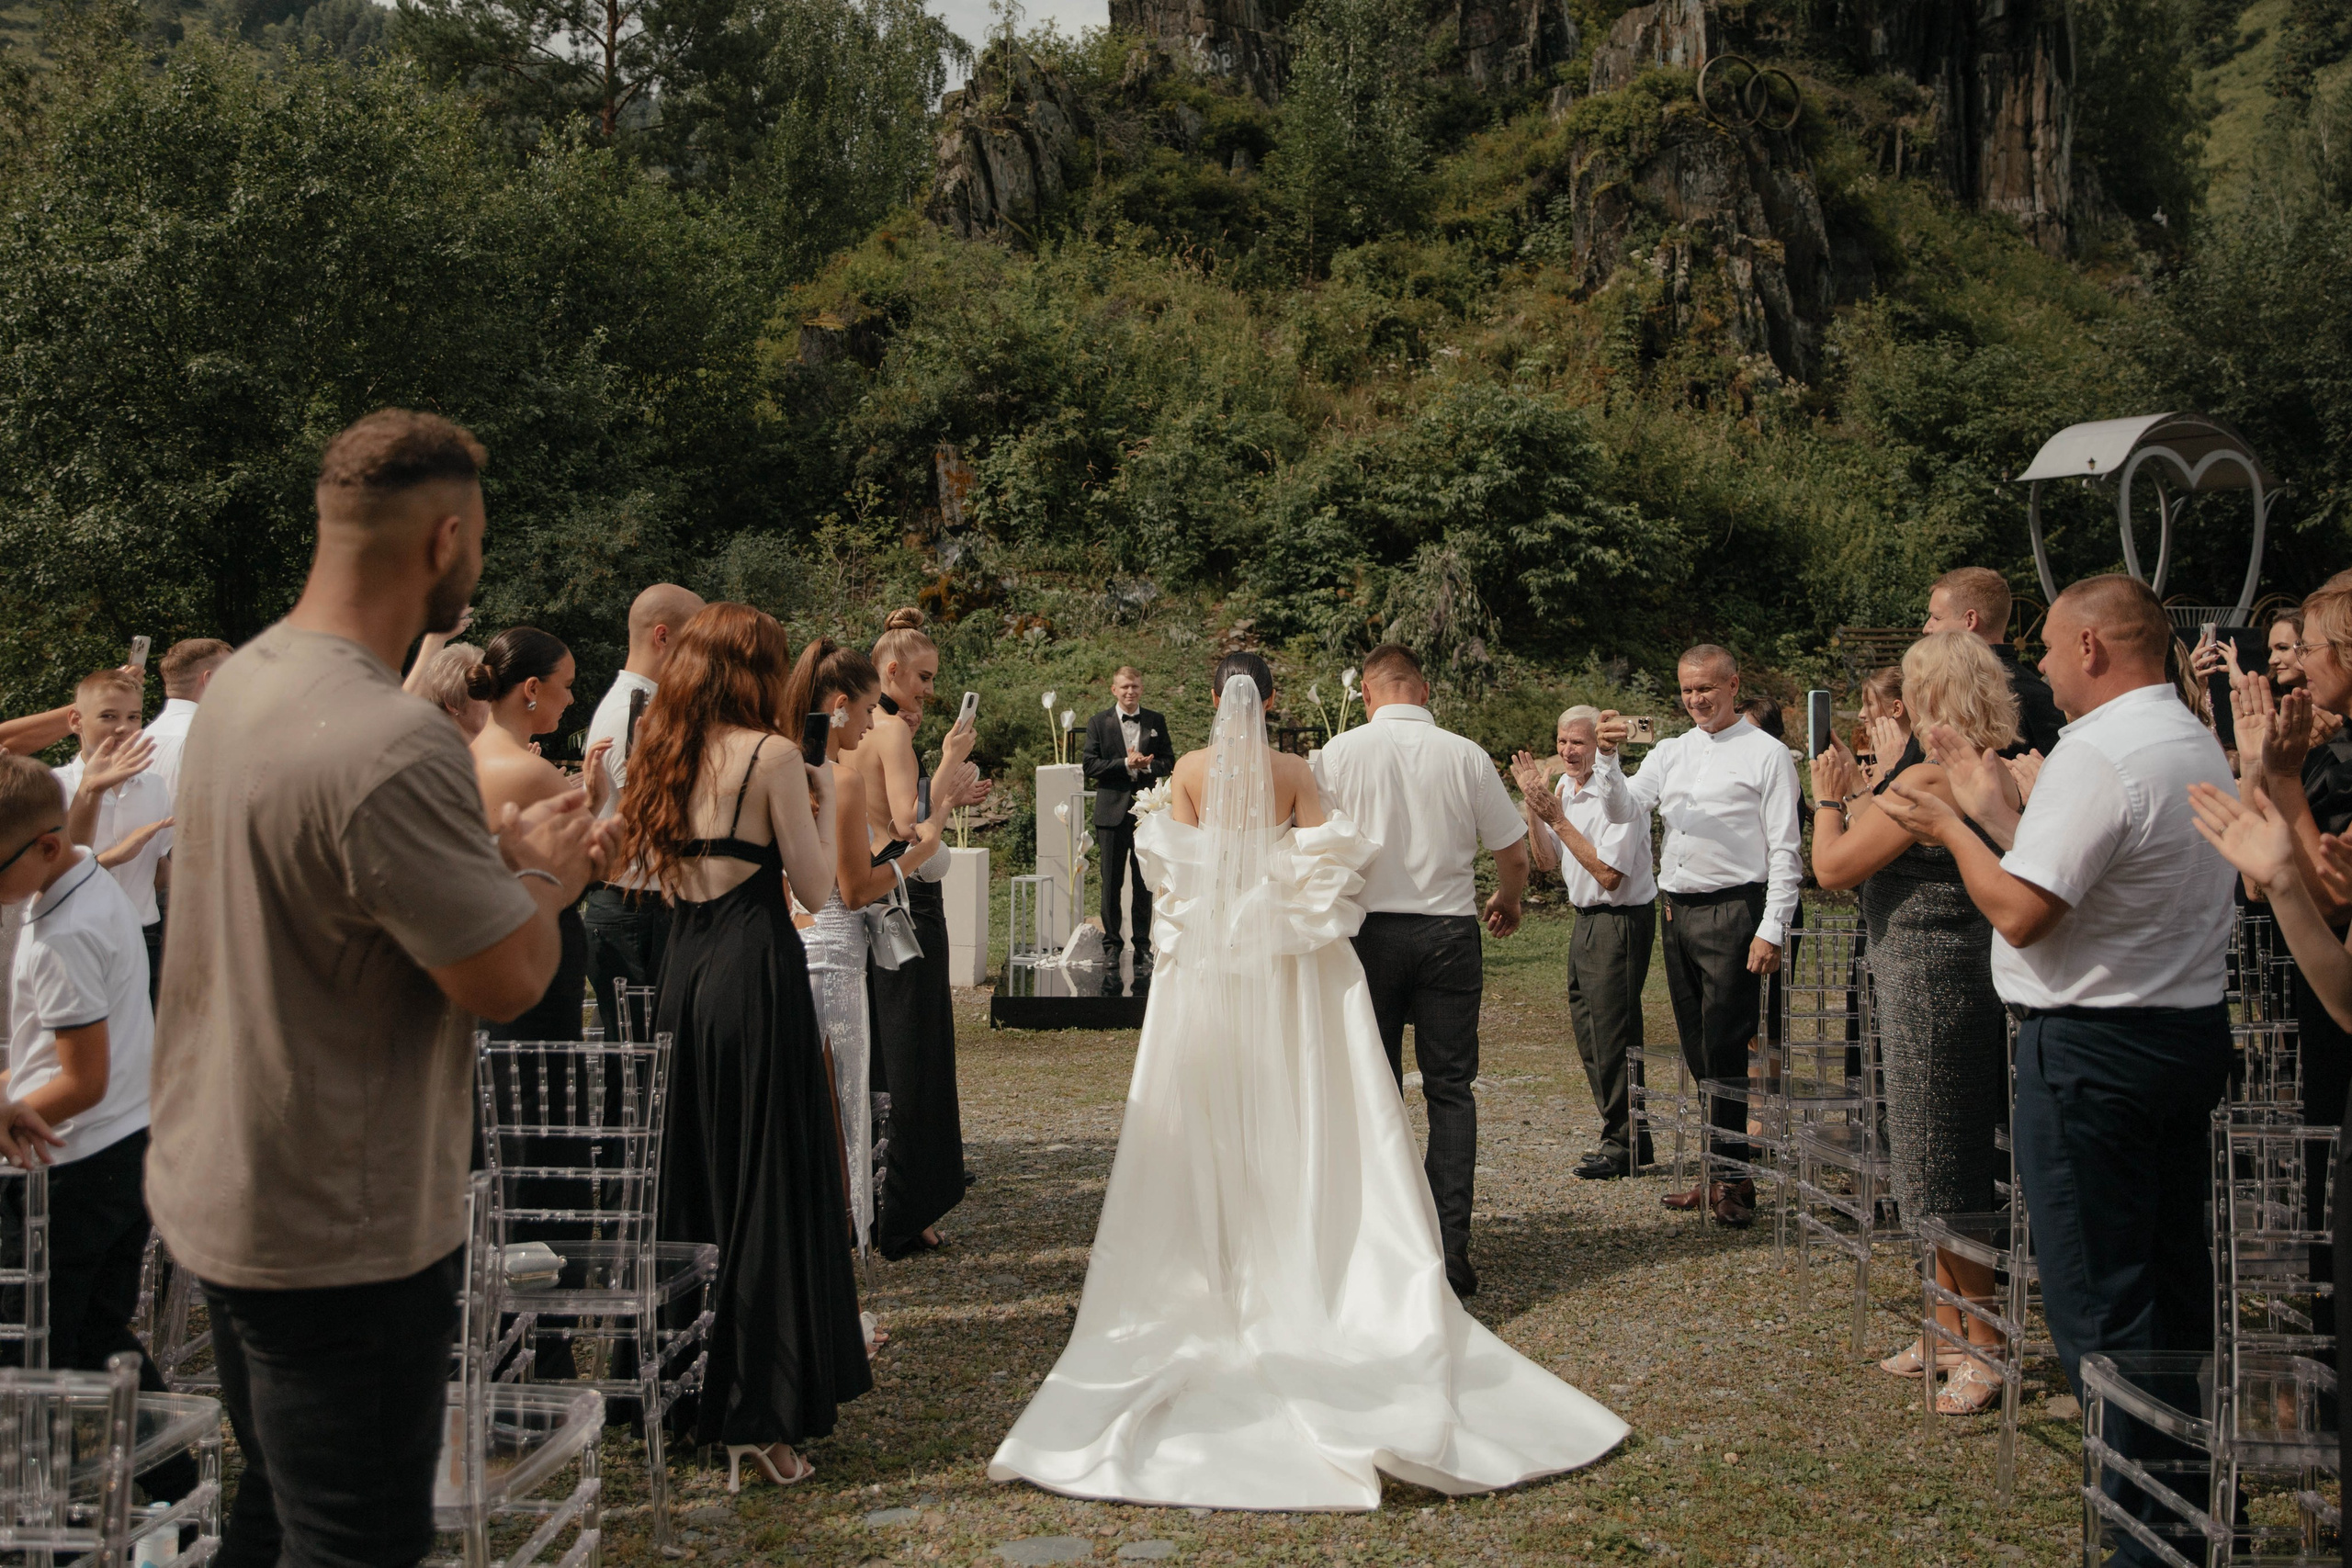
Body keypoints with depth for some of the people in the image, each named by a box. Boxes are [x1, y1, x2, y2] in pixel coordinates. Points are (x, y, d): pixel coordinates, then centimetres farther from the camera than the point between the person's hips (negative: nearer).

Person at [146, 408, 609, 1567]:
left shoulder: (243, 679, 4)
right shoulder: (391, 749, -28)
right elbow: (507, 980, -22)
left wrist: (506, 853, 9)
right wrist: (546, 874, -3)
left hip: (217, 1189, 10)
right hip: (338, 1233, -10)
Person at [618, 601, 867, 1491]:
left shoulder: (666, 756, 10)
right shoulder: (770, 754, -9)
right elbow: (815, 889, -8)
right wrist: (824, 800, 7)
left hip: (683, 974, 7)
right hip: (757, 975, -7)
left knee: (696, 1179, 17)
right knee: (771, 1189, 0)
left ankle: (689, 1393, 28)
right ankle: (762, 1415, 4)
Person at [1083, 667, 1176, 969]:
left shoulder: (1156, 721, 8)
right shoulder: (1098, 723, 3)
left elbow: (1169, 762, 5)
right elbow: (1090, 766, -5)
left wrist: (1146, 764, -14)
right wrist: (1126, 764, -15)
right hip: (1113, 811, -1)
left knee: (1145, 882, 5)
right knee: (1111, 882, 4)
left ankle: (1143, 946, 12)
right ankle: (1111, 944, 14)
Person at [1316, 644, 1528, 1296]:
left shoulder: (1341, 752, -3)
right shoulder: (1466, 755, -1)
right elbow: (1515, 854, 4)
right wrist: (1507, 904, 25)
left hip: (1370, 930, 0)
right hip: (1450, 931, 0)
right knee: (1451, 1090, 7)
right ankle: (1450, 1249, 4)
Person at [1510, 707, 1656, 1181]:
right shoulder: (1563, 788, 7)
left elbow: (1608, 874, -25)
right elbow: (1546, 862, 9)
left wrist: (1558, 819, -23)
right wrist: (1532, 803, -3)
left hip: (1621, 923, -9)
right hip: (1587, 919, 9)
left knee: (1613, 1034, -5)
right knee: (1586, 1028, 14)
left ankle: (1625, 1144, 5)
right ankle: (1617, 1131, 26)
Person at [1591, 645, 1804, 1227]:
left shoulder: (1766, 754, -1)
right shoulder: (1670, 751, 16)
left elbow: (1785, 850, -6)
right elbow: (1622, 810, 6)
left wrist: (1772, 931, -13)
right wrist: (1608, 758, -12)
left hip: (1733, 912, -6)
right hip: (1677, 912, 6)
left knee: (1726, 1050, -7)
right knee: (1697, 1052, 10)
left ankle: (1734, 1180, 1)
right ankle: (1714, 1173, 18)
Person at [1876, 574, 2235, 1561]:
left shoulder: (2095, 753, -19)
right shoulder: (2198, 744, 12)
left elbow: (2021, 913, -22)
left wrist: (1951, 830, -7)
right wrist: (1995, 812, 19)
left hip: (2091, 1046, -10)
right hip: (2194, 1028, 10)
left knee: (2099, 1302, -2)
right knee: (2173, 1276, 18)